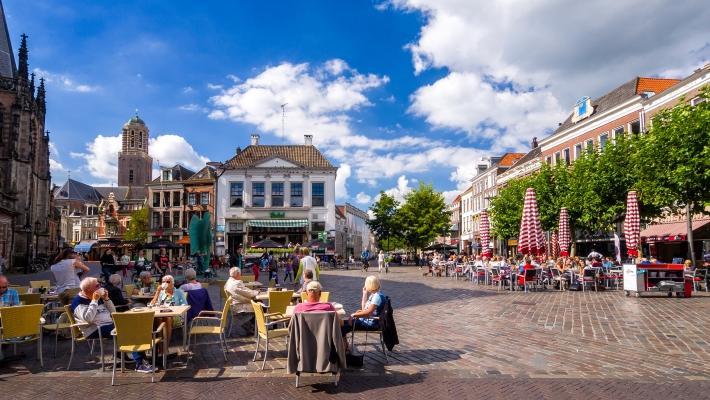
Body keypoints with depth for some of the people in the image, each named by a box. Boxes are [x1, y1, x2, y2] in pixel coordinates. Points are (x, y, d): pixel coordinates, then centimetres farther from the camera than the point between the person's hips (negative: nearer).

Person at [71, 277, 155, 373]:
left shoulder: (98, 298, 18)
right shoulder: (78, 302, -4)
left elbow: (112, 312, 18)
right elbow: (88, 319, -21)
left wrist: (106, 299, 6)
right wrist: (94, 301, -17)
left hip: (110, 325, 8)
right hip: (95, 330, -8)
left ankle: (141, 358, -23)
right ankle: (139, 364, -31)